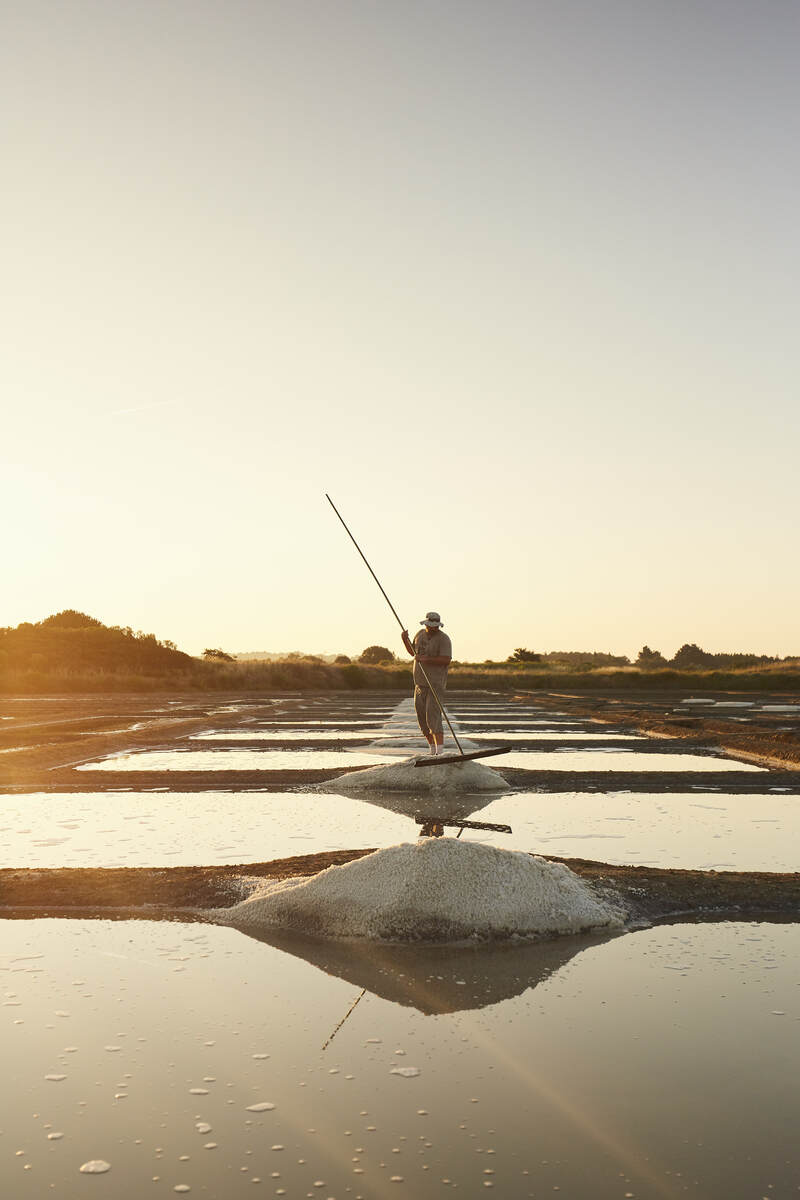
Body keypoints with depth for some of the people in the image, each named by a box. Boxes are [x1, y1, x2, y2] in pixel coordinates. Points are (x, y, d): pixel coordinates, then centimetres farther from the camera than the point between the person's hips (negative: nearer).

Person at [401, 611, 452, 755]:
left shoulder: (443, 639, -10)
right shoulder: (420, 633, 12)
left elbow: (446, 660, -20)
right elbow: (413, 652, 24)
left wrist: (426, 659, -27)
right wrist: (405, 640, 7)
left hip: (436, 682, -7)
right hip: (420, 682, 7)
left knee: (433, 715, -17)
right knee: (421, 716, 9)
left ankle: (439, 752, -20)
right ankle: (432, 750, 20)